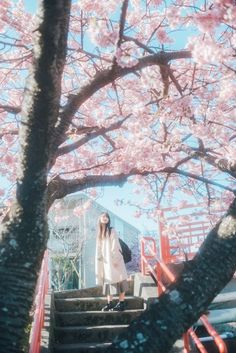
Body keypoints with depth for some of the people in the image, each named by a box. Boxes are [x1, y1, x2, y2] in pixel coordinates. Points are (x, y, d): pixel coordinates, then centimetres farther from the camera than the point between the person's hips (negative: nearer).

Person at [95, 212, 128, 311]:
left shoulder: (112, 231, -6)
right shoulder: (99, 233, 12)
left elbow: (115, 246, -12)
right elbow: (99, 248, 14)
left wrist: (115, 259, -17)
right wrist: (99, 258, 6)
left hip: (113, 259, -6)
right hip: (105, 260, 6)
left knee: (118, 280, -5)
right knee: (107, 281, 8)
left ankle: (121, 303, -1)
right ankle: (110, 303, 14)